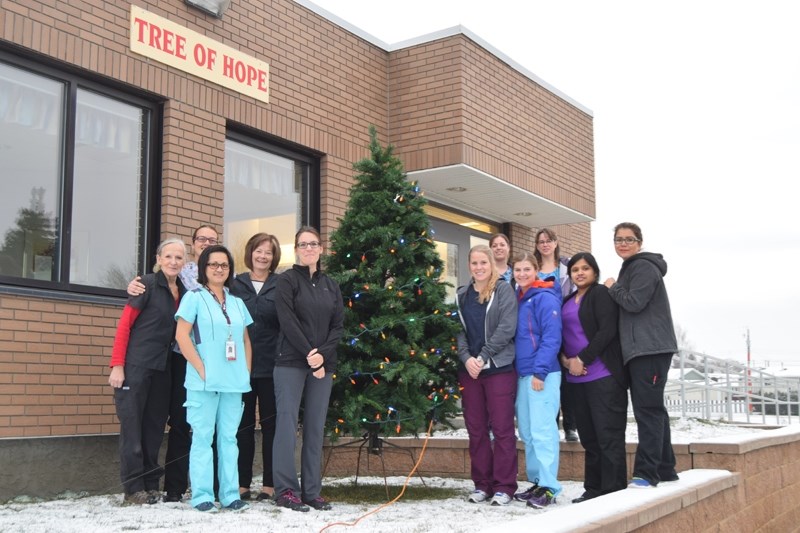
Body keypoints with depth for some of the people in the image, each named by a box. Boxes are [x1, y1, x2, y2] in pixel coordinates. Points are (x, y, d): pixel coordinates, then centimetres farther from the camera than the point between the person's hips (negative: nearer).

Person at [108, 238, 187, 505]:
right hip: (135, 366, -6)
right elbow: (124, 324, -8)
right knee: (132, 426, -2)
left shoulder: (183, 291, 10)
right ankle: (133, 489, 4)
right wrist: (117, 365, -14)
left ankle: (151, 485, 17)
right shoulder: (148, 284, -7)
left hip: (162, 369, 6)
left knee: (154, 427, 10)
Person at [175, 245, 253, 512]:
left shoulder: (237, 302, 17)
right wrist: (201, 369, -12)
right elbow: (182, 335, -7)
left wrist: (246, 371, 7)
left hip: (234, 381, 5)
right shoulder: (194, 297, 2)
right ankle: (202, 495, 4)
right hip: (204, 381, -4)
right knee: (202, 437, -2)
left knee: (229, 437, 7)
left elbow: (246, 340, 19)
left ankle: (230, 494, 12)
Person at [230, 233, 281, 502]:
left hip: (271, 365, -1)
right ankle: (242, 483, 13)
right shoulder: (236, 285, 9)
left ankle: (269, 484, 11)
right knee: (243, 424, 6)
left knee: (270, 424, 4)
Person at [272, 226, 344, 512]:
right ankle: (286, 490, 2)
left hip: (323, 364, 4)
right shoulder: (287, 280, 1)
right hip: (291, 363, -4)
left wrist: (322, 354, -8)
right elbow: (287, 321, -9)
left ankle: (312, 491, 10)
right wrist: (308, 353, -13)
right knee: (288, 424, -4)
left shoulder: (330, 285, 15)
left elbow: (339, 325, 8)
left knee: (315, 427, 5)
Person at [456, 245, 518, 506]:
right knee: (475, 429, 8)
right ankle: (482, 483, 17)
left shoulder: (503, 290, 0)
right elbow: (458, 330, 6)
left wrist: (483, 357, -14)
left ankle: (504, 486, 5)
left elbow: (507, 327, -10)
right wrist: (466, 358, -11)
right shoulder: (462, 295, 13)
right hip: (468, 369, 5)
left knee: (502, 427, -2)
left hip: (499, 368, -5)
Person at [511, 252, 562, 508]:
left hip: (543, 374, -8)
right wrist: (519, 371, 14)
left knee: (542, 431, -8)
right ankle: (536, 481, 20)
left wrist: (540, 371, -19)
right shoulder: (516, 299, 15)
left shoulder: (545, 298, -8)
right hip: (522, 374, 8)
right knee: (527, 432, 11)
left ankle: (548, 487, -3)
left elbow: (551, 338, -14)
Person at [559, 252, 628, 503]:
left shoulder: (601, 294, -2)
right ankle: (593, 489, 17)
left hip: (603, 376, -7)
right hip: (576, 378, 7)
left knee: (608, 435, -5)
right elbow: (562, 334, 18)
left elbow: (607, 331, -13)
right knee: (588, 436, 10)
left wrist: (582, 359, -14)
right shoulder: (567, 301, 19)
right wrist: (565, 359, -1)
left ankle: (614, 489, 0)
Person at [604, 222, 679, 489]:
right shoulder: (630, 268, 23)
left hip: (651, 349, -10)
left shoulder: (644, 267, -7)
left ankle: (646, 473, -13)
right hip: (639, 350, 10)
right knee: (653, 410, 12)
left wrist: (613, 287, -3)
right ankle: (665, 470, 18)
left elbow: (634, 302, -17)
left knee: (648, 410, -12)